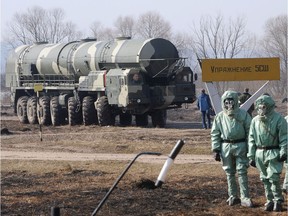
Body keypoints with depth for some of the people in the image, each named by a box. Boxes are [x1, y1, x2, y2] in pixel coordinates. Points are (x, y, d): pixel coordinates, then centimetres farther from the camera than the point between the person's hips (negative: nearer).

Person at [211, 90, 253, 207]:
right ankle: (233, 196, 20)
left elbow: (250, 131, 1)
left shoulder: (243, 114, -1)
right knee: (229, 173, 10)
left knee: (242, 172, -4)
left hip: (240, 146, -3)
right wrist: (215, 150, 2)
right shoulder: (220, 117, 5)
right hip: (226, 146, 3)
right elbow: (215, 134, 8)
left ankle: (245, 198, -2)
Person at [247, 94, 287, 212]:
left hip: (273, 153, -5)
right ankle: (270, 200, 19)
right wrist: (251, 156, 9)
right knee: (265, 179, 9)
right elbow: (251, 139, 12)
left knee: (273, 178, -9)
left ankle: (278, 201, 4)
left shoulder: (278, 119, -7)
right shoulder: (255, 120, 8)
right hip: (260, 153, 5)